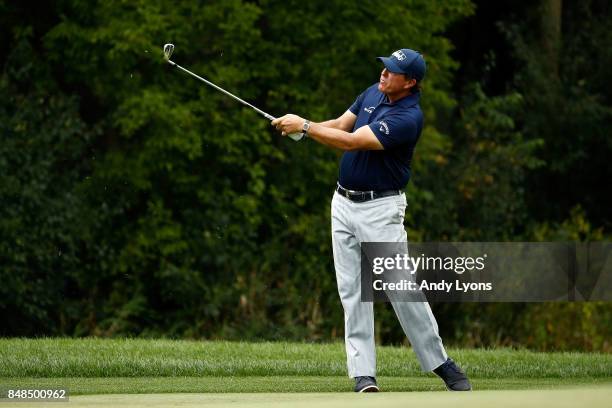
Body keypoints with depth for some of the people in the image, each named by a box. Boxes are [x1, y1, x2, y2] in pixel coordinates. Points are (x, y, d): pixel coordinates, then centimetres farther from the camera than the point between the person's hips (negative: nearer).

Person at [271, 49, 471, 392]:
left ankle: (440, 362, 5)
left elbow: (351, 142, -24)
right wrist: (299, 126, -10)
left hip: (380, 208, -7)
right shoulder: (374, 93, 5)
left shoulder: (408, 118, -21)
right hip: (344, 203, 7)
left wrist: (304, 126, -18)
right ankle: (364, 374, 2)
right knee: (352, 291, 2)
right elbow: (339, 125, 9)